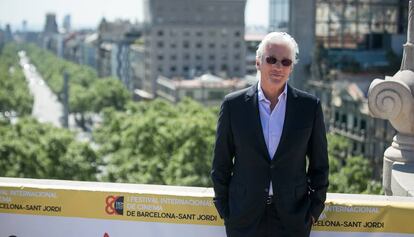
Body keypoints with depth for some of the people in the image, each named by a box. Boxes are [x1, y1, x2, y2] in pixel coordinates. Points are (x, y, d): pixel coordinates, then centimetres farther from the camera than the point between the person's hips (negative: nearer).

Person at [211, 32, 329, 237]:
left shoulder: (310, 106, -1)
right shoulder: (233, 105, -2)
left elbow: (319, 164, 5)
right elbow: (221, 164, 4)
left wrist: (314, 210, 4)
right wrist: (224, 211, 3)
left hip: (293, 217, 0)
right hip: (244, 218, 0)